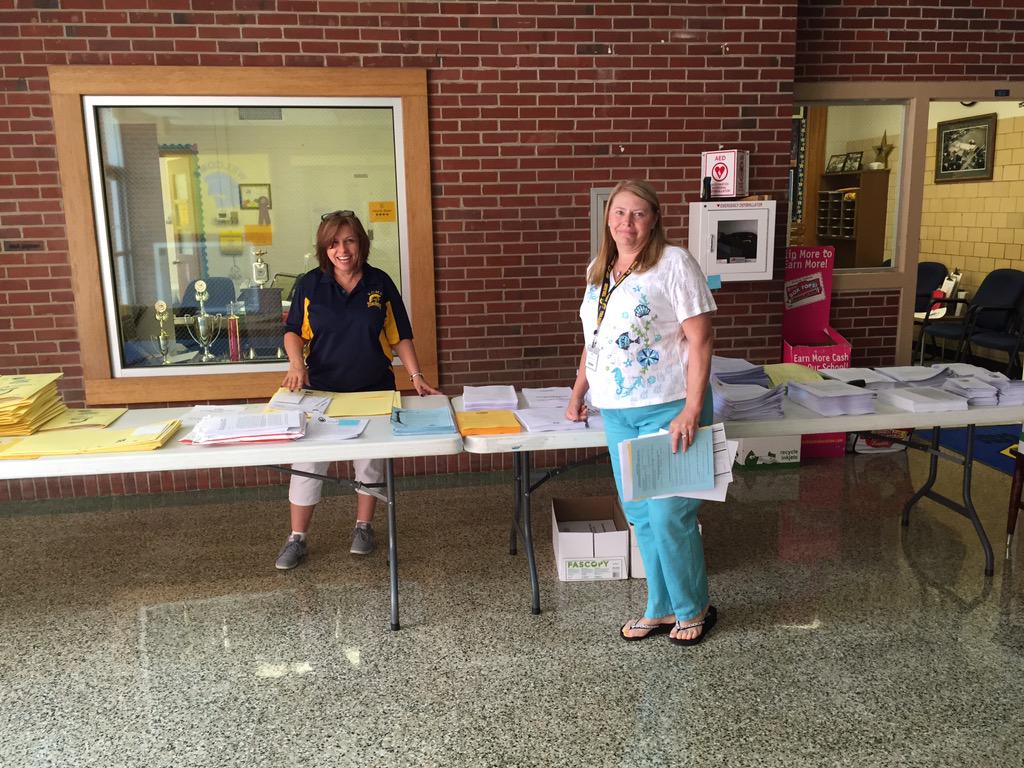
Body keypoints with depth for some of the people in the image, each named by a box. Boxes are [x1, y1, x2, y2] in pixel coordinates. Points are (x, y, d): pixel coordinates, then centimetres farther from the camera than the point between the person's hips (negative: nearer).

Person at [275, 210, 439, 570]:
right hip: (320, 390, 0)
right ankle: (297, 539, 14)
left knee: (369, 459, 11)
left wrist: (416, 375, -6)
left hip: (373, 390, 1)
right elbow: (293, 331, 2)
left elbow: (400, 337, 3)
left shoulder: (380, 283, 0)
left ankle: (363, 527, 30)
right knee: (307, 462, 0)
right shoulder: (310, 284, -1)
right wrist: (296, 363, -18)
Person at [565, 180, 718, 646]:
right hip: (617, 412, 7)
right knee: (640, 515, 11)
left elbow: (700, 339, -12)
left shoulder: (674, 264, -8)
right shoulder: (598, 271, 13)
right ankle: (661, 609, 26)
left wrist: (692, 409, -19)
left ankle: (694, 610, 21)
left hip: (667, 409, -6)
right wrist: (578, 393, 17)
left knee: (669, 516, -2)